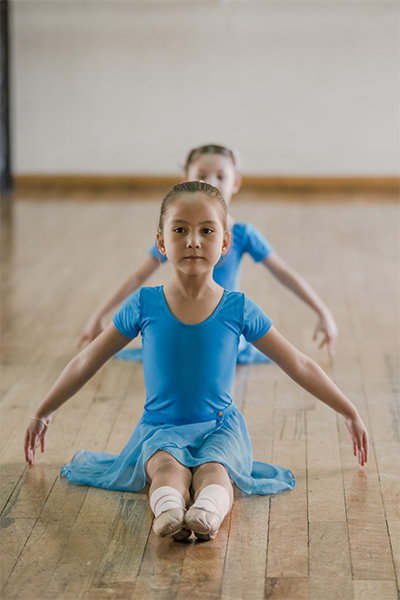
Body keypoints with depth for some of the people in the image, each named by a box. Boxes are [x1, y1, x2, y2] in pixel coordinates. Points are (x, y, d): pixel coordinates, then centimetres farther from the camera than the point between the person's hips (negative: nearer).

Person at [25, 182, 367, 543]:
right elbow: (88, 361, 10)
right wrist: (44, 412, 16)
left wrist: (350, 413, 11)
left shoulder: (239, 310, -2)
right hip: (160, 427, 0)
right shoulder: (144, 305, -2)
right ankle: (167, 509, -62)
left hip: (219, 426, 0)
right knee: (167, 467, -34)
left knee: (213, 470, -34)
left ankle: (209, 511, -61)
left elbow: (299, 365, 7)